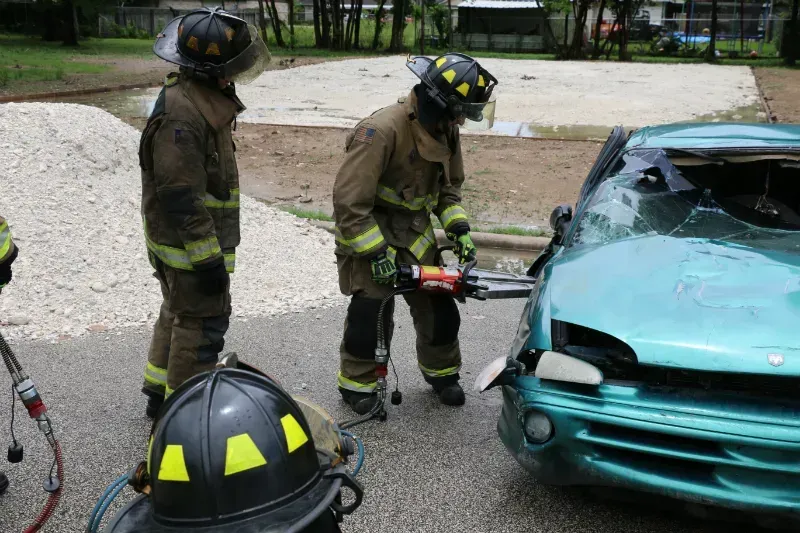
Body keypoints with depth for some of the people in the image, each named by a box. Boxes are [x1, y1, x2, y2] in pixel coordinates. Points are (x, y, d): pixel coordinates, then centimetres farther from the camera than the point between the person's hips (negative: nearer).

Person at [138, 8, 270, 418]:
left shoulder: (203, 97, 8)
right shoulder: (180, 115, -26)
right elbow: (180, 197, -27)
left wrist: (214, 248, 25)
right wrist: (208, 258, -24)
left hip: (188, 240, 11)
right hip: (190, 245, -11)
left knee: (178, 314, 22)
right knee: (202, 324, -1)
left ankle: (160, 393, 38)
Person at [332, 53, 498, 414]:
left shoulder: (445, 131, -4)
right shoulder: (382, 131, -29)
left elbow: (449, 187, 11)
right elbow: (348, 201, -28)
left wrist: (459, 229, -3)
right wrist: (376, 253, -25)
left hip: (416, 237, 7)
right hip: (367, 236, -7)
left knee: (439, 308, 9)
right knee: (370, 315, -5)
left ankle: (440, 371, 32)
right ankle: (357, 383, 18)